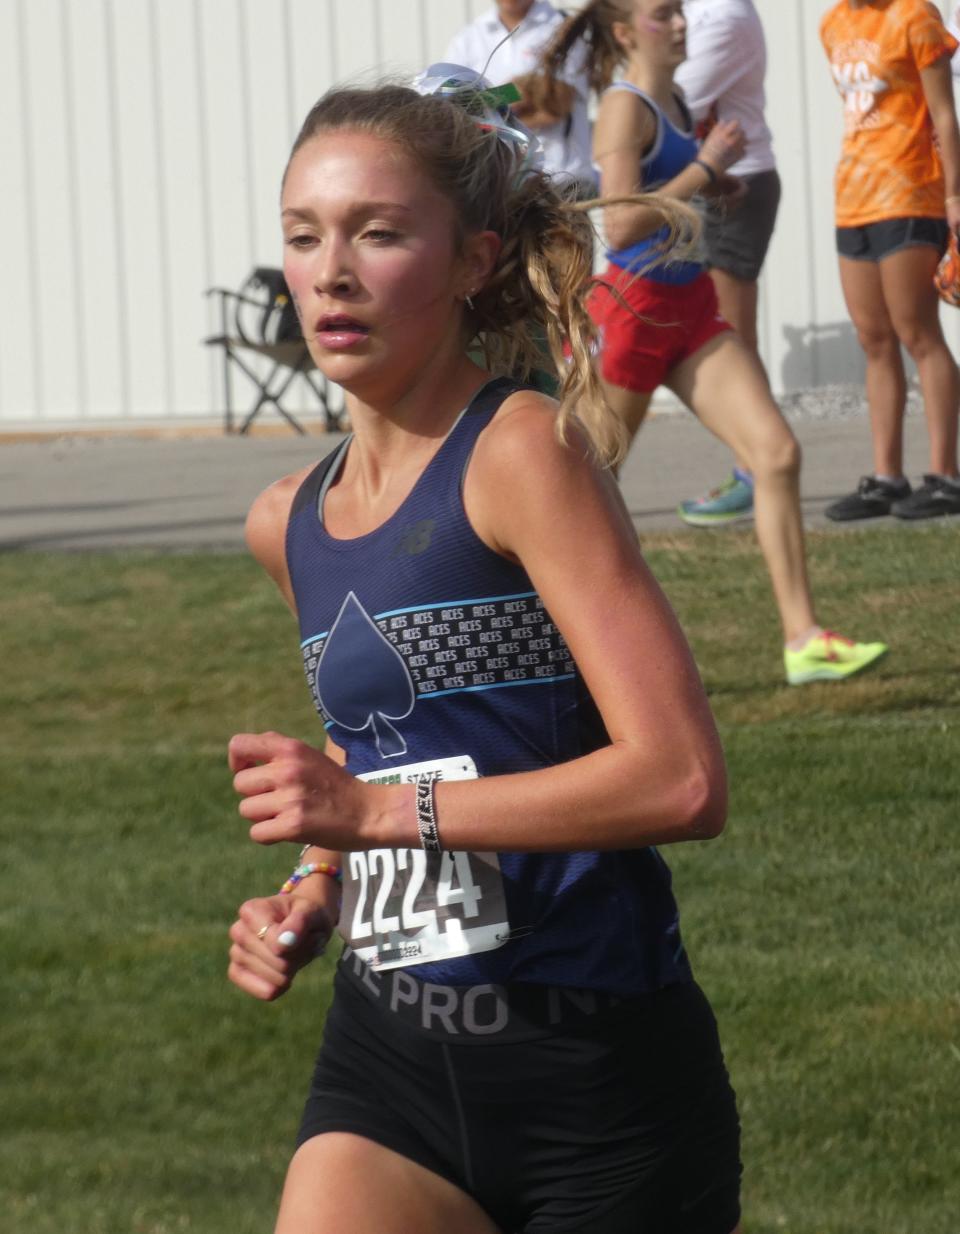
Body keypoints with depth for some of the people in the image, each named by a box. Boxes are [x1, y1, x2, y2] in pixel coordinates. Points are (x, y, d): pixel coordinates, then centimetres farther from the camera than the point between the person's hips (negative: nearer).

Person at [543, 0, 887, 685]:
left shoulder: (672, 103, 11)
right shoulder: (625, 108, -15)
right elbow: (621, 226, -25)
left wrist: (713, 179, 7)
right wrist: (704, 166, -20)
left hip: (691, 309, 8)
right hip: (632, 309, -8)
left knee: (778, 454, -6)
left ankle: (804, 640, -7)